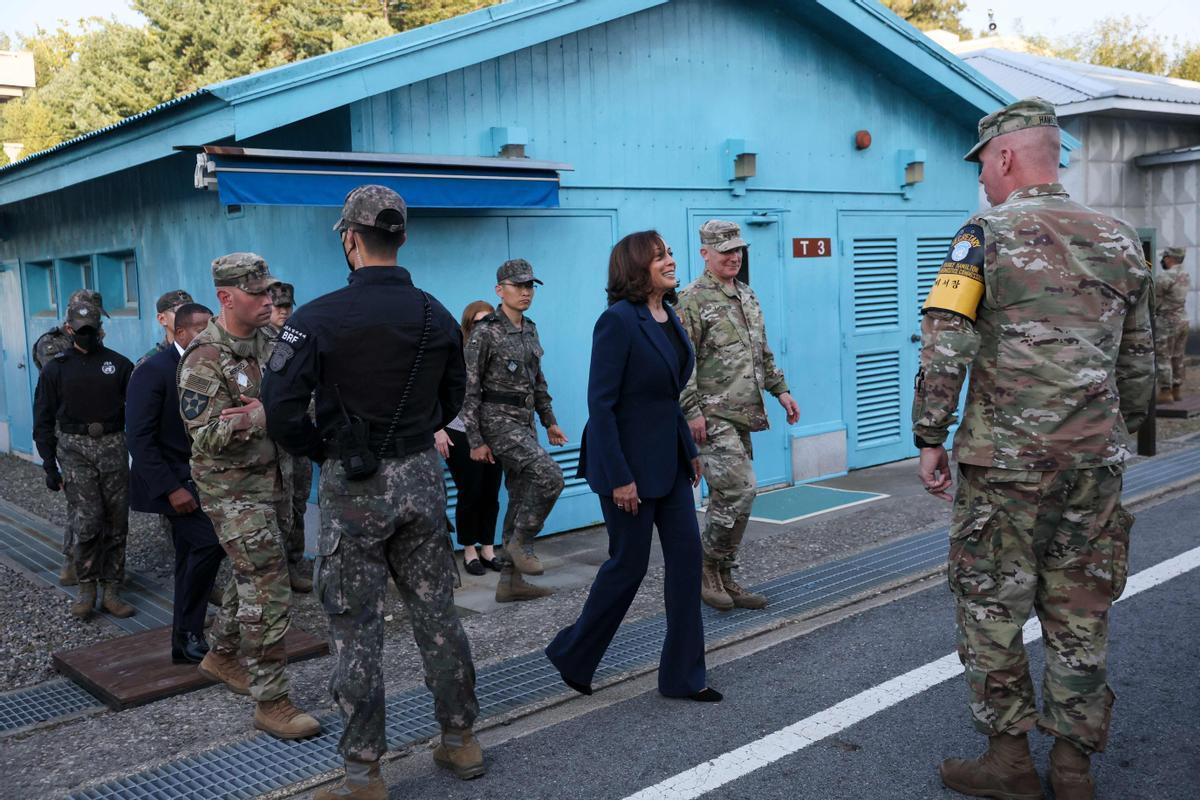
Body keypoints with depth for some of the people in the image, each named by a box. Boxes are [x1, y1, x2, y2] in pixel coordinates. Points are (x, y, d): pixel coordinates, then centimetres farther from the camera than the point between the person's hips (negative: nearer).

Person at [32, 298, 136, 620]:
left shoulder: (119, 364, 5)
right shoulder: (56, 369, 5)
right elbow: (43, 421, 8)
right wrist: (50, 466, 3)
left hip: (113, 447, 1)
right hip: (75, 449, -1)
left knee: (116, 523, 4)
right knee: (86, 521, -10)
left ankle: (111, 590, 13)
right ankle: (87, 588, 7)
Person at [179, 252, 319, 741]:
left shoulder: (266, 342, 6)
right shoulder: (205, 361, -17)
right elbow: (205, 437, -20)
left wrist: (257, 415, -12)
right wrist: (263, 416, -27)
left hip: (274, 482, 8)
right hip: (234, 493, -8)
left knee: (251, 579, 21)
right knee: (269, 595, -8)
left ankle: (221, 657, 42)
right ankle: (271, 703, 1)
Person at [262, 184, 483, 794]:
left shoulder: (317, 319, -13)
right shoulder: (437, 317, 2)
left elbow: (281, 411, -16)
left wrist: (322, 452, 0)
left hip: (353, 486, -4)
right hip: (422, 476, 4)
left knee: (356, 628, 5)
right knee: (436, 612, 15)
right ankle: (460, 739, 27)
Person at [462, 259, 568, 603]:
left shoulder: (529, 330, 12)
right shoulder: (485, 333, -11)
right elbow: (469, 389, -12)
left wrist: (549, 421, 16)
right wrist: (475, 441, -15)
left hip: (525, 423, 8)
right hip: (498, 420, -8)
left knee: (521, 499, 8)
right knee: (550, 474, -22)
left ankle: (510, 581, 17)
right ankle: (521, 542, -1)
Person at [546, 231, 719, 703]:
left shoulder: (668, 317, 9)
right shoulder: (618, 320, -17)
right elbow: (600, 403, -19)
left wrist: (690, 450, 15)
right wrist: (619, 478, -21)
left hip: (668, 459, 8)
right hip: (629, 461, -8)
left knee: (686, 554, 7)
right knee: (629, 562, 2)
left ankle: (683, 676, 18)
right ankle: (572, 656, 24)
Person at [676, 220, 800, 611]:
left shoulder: (747, 296, 17)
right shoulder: (692, 300, -9)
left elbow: (763, 353, 24)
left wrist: (780, 390, 16)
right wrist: (692, 411, -20)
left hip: (742, 415, 8)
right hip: (713, 417, -8)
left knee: (727, 498, 11)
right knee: (741, 489, -14)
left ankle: (722, 577, 20)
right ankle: (706, 567, 3)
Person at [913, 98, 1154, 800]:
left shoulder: (987, 236, -7)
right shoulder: (1120, 240, 10)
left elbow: (945, 350, -13)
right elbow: (1138, 361, 15)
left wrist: (930, 439, -6)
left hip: (1005, 459, -5)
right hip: (1094, 461, 5)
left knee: (992, 607, 7)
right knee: (1080, 614, 11)